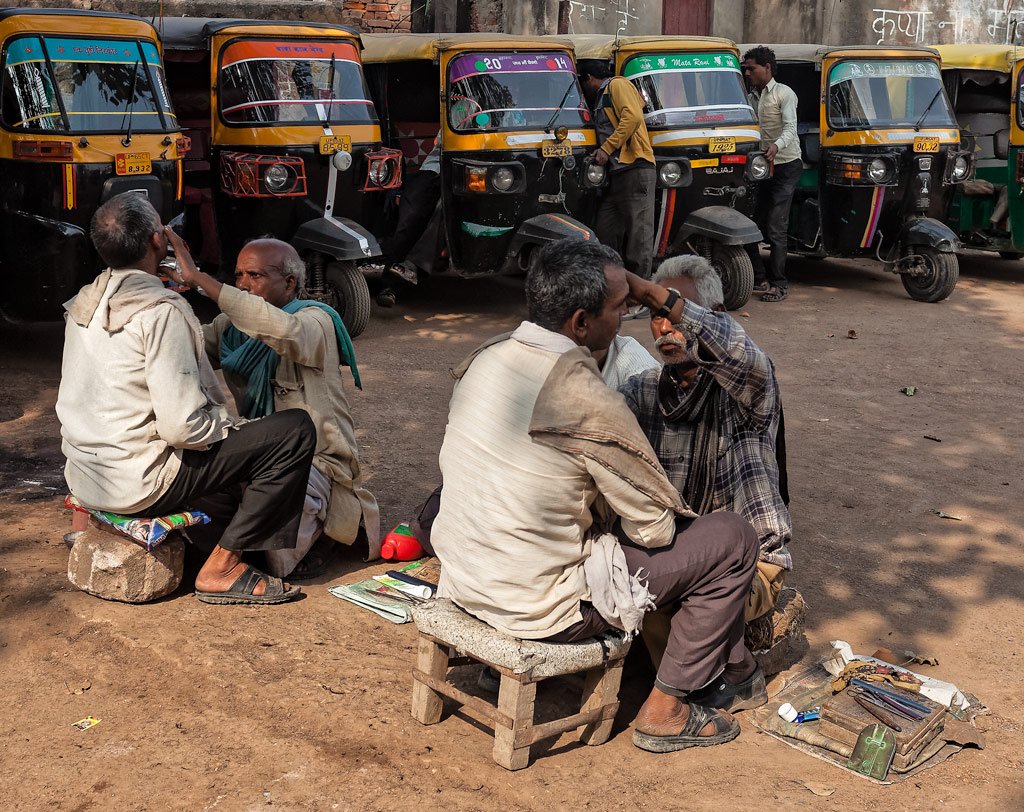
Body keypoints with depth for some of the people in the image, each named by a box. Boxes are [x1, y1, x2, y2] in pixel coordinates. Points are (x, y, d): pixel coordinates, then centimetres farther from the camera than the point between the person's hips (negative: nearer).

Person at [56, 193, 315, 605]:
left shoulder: (84, 303, 6)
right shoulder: (161, 311, -20)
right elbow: (183, 427, -24)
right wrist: (232, 428, -4)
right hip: (138, 484, -9)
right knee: (296, 430, -10)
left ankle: (217, 534, 20)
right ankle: (220, 568, -5)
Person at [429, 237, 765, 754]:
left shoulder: (483, 360, -1)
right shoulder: (589, 404, -24)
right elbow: (654, 528, -13)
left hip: (461, 584, 8)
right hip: (539, 606, -8)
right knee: (732, 539, 1)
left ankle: (735, 672, 36)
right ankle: (664, 710, 13)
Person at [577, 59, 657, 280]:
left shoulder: (618, 85, 1)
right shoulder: (600, 98, 29)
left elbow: (633, 116, -14)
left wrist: (607, 148, -14)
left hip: (635, 168, -10)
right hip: (614, 174, 10)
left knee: (639, 232, -9)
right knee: (604, 232, 6)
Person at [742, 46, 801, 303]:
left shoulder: (784, 93, -5)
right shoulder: (751, 98, 17)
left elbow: (790, 128, -18)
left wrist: (776, 146, -37)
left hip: (786, 166, -7)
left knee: (775, 228, -12)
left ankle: (779, 284, -7)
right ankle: (758, 277, 10)